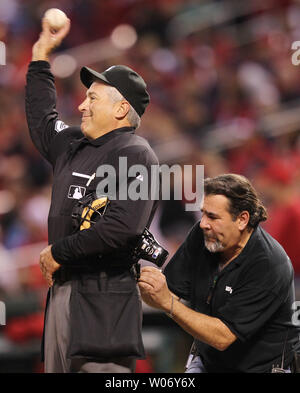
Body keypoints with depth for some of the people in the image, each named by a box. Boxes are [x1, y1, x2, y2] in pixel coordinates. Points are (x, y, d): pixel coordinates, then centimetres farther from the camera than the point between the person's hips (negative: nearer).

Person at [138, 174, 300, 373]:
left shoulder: (269, 267, -23)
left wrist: (168, 302, -30)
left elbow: (222, 338, -25)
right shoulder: (201, 235, -3)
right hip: (205, 362, 4)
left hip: (260, 368, -4)